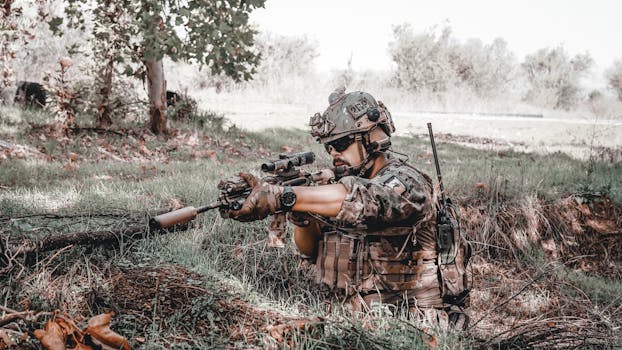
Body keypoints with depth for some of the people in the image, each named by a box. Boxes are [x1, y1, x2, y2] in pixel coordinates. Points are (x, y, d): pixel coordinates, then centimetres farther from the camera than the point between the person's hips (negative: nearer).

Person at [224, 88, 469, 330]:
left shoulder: (405, 182, -11)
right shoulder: (347, 181, 11)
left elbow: (359, 199, -33)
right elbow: (311, 250, 10)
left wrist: (282, 196, -39)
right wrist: (301, 217, -11)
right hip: (357, 320, 6)